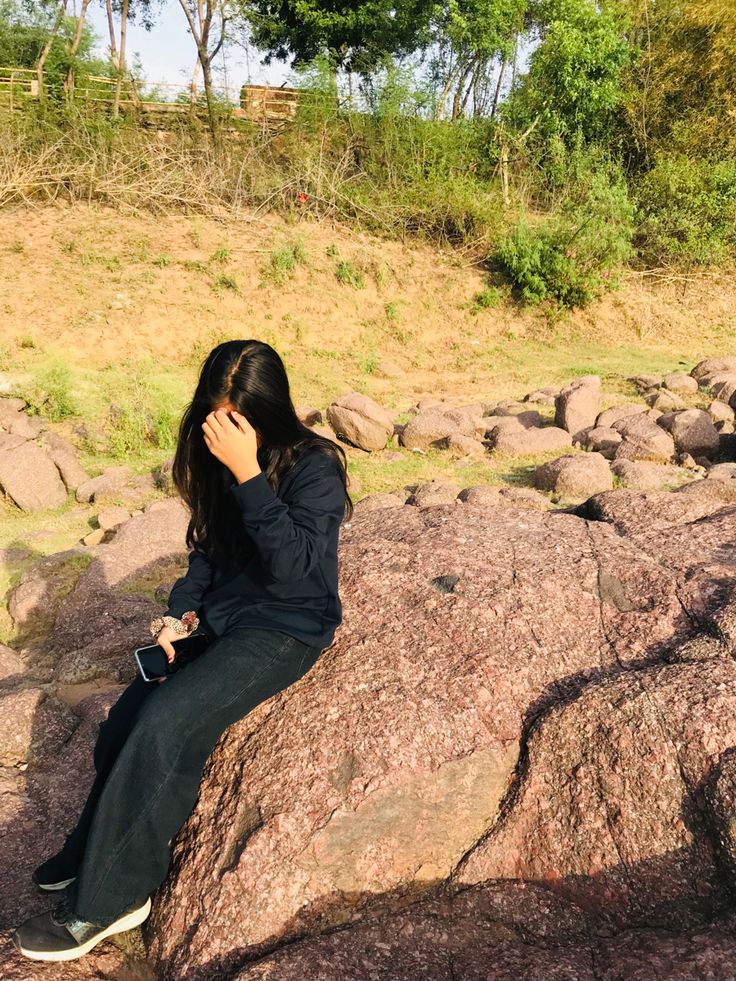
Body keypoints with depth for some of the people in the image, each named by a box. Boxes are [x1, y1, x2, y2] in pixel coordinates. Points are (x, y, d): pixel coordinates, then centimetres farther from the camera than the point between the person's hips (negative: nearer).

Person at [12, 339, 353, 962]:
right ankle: (95, 853, 17)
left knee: (165, 722, -22)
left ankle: (108, 899, -4)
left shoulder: (314, 465, -16)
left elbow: (292, 565, -27)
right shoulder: (219, 459, 2)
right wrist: (179, 615, -1)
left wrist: (248, 475, -31)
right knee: (125, 721, -9)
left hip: (287, 628, -6)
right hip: (222, 617, 6)